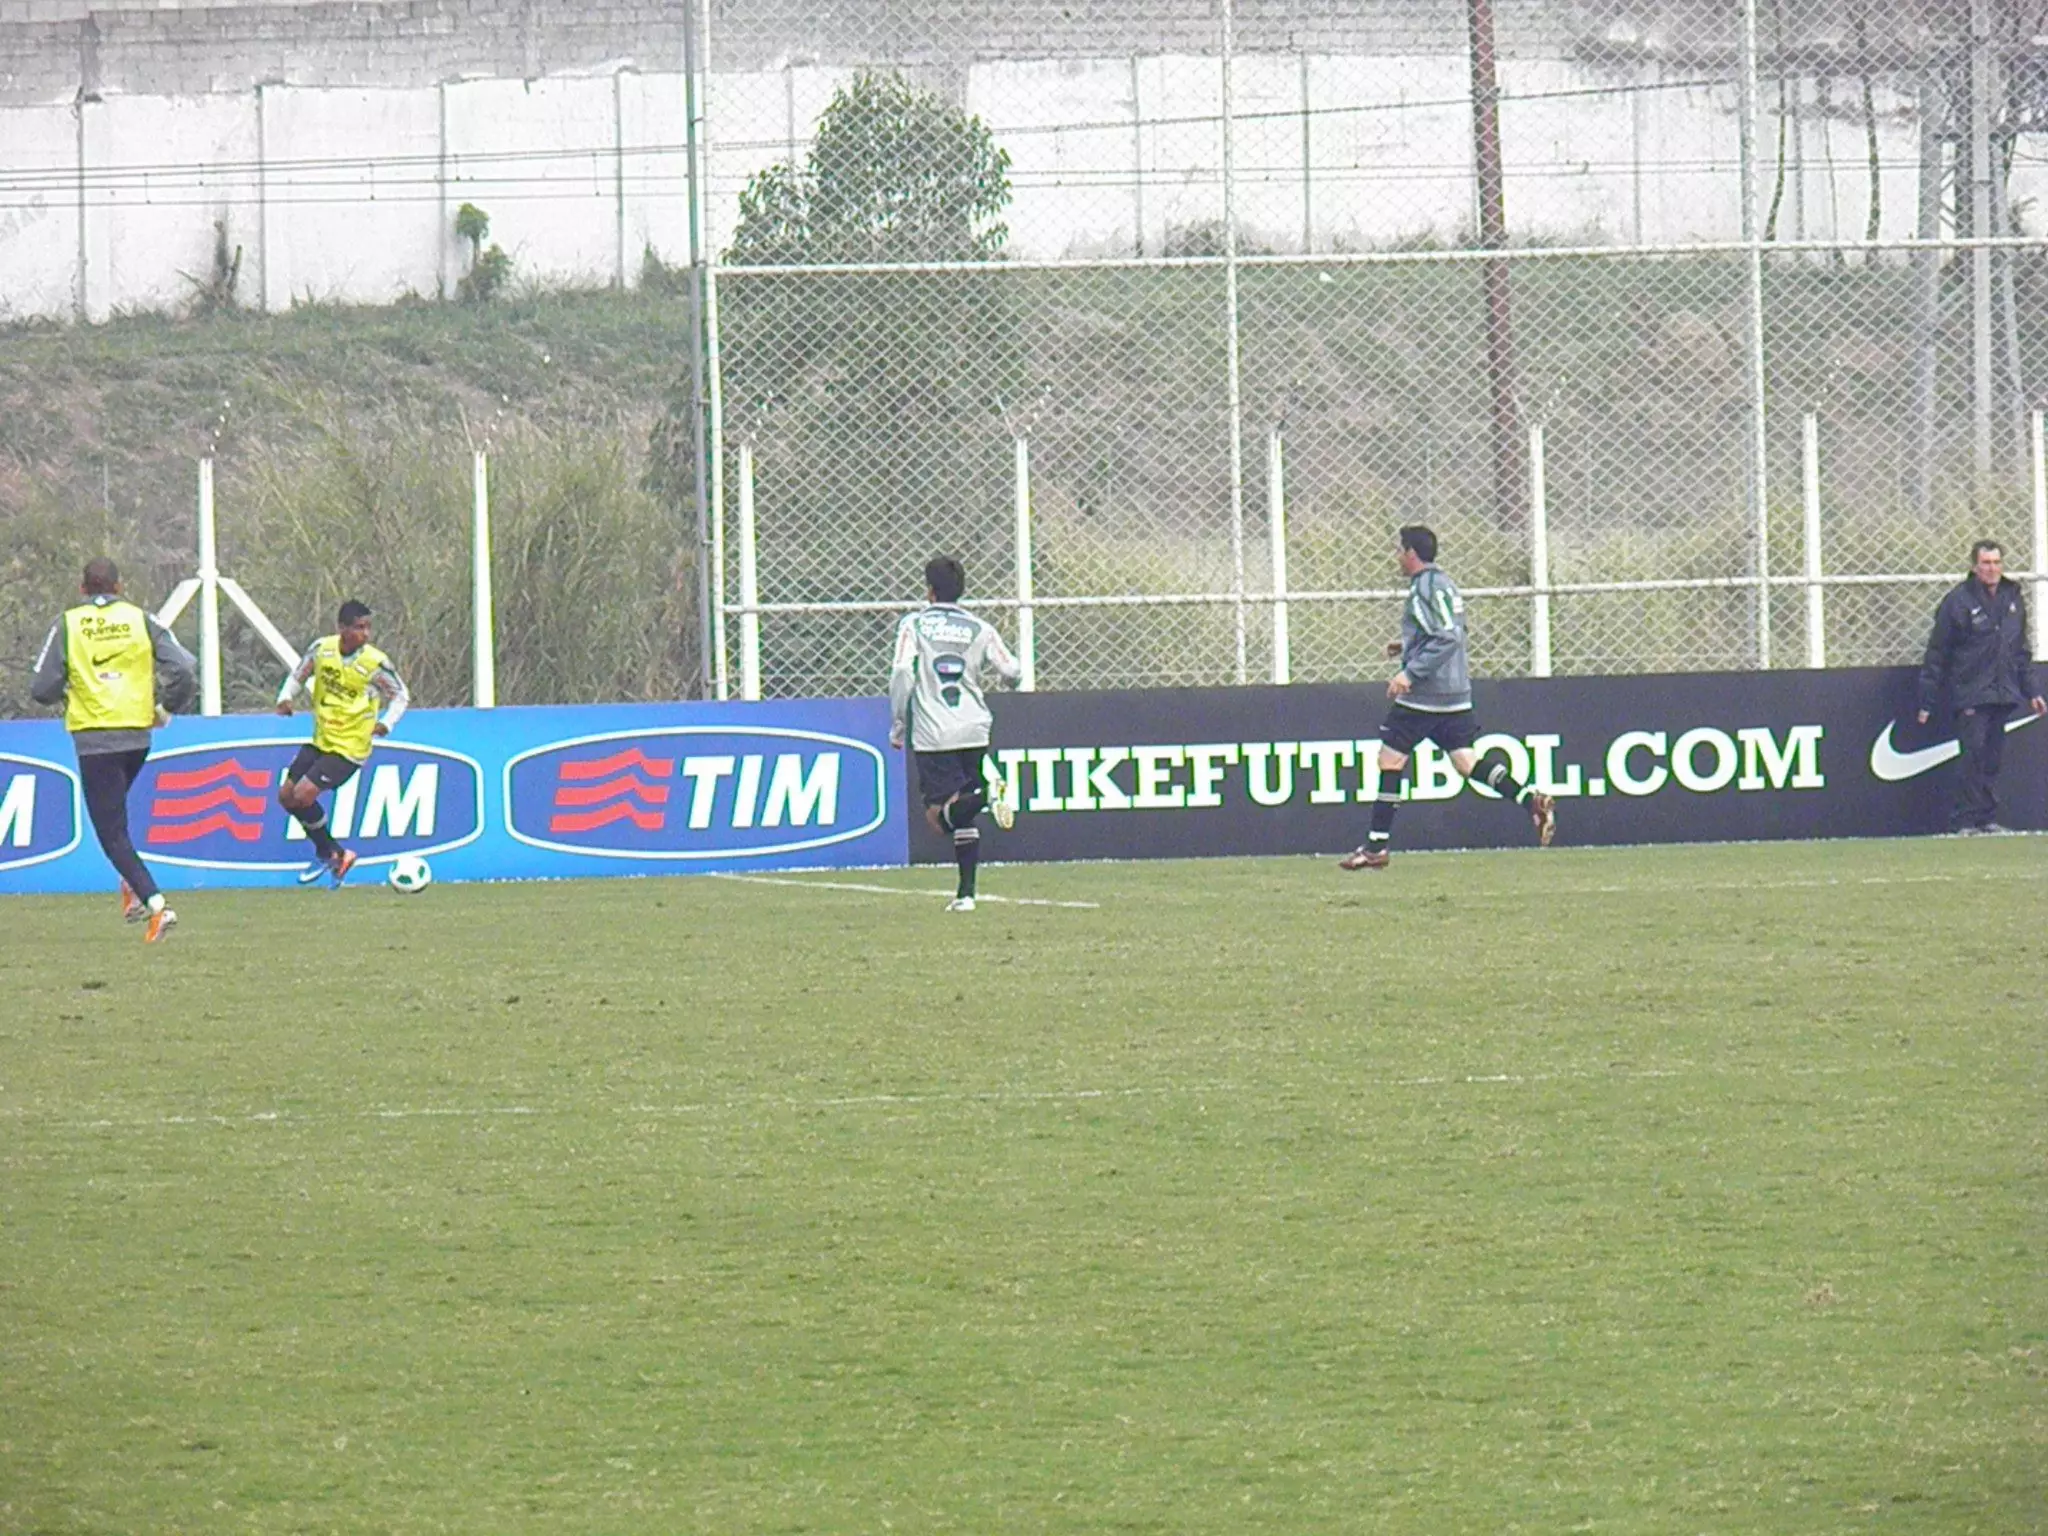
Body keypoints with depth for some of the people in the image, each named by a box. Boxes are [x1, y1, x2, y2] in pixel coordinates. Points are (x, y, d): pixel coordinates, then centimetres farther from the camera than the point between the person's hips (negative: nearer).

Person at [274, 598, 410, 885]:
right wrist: (286, 698, -7)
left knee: (304, 795, -19)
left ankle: (327, 853, 5)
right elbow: (298, 675, 13)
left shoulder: (375, 663, -16)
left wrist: (386, 723, -18)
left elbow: (401, 696, 0)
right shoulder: (322, 648, -6)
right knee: (286, 796, 7)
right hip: (320, 740, 6)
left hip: (349, 748, -6)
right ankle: (333, 853, 20)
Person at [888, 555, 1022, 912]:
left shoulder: (914, 625, 2)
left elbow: (902, 674, -9)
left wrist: (897, 726, 0)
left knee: (939, 815, -8)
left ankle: (984, 796, -37)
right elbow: (1012, 672, 4)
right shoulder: (979, 629, 8)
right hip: (974, 732, 3)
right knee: (964, 820, 14)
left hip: (933, 736, -3)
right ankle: (966, 893, 8)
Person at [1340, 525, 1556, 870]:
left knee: (1390, 758, 0)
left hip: (1423, 695, -9)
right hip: (1456, 692, 9)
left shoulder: (1425, 588, -13)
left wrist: (1410, 672, -26)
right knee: (1466, 760, 6)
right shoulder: (1445, 584, 16)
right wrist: (1408, 645, 26)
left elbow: (1446, 638, -23)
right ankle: (1531, 799, -11)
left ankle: (1377, 846, 1)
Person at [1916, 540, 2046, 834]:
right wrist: (1927, 701, -6)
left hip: (2003, 696, 5)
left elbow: (2021, 651, 22)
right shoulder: (1958, 602, -6)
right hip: (1971, 696, -5)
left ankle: (1987, 819, 10)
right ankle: (1964, 820, -8)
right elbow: (1937, 655, -4)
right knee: (1975, 757, -11)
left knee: (1993, 759, 6)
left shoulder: (2013, 599, 12)